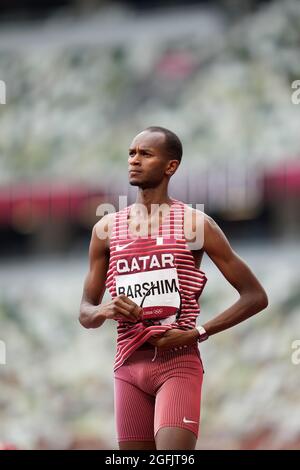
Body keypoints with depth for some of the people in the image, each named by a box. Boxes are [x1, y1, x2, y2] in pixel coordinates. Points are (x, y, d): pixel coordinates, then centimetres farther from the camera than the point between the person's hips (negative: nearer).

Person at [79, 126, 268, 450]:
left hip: (179, 363, -4)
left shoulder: (195, 224, 0)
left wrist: (198, 333, -10)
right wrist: (105, 311, -9)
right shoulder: (107, 229, 11)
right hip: (129, 364, 4)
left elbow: (256, 297, 0)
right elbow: (85, 314, 16)